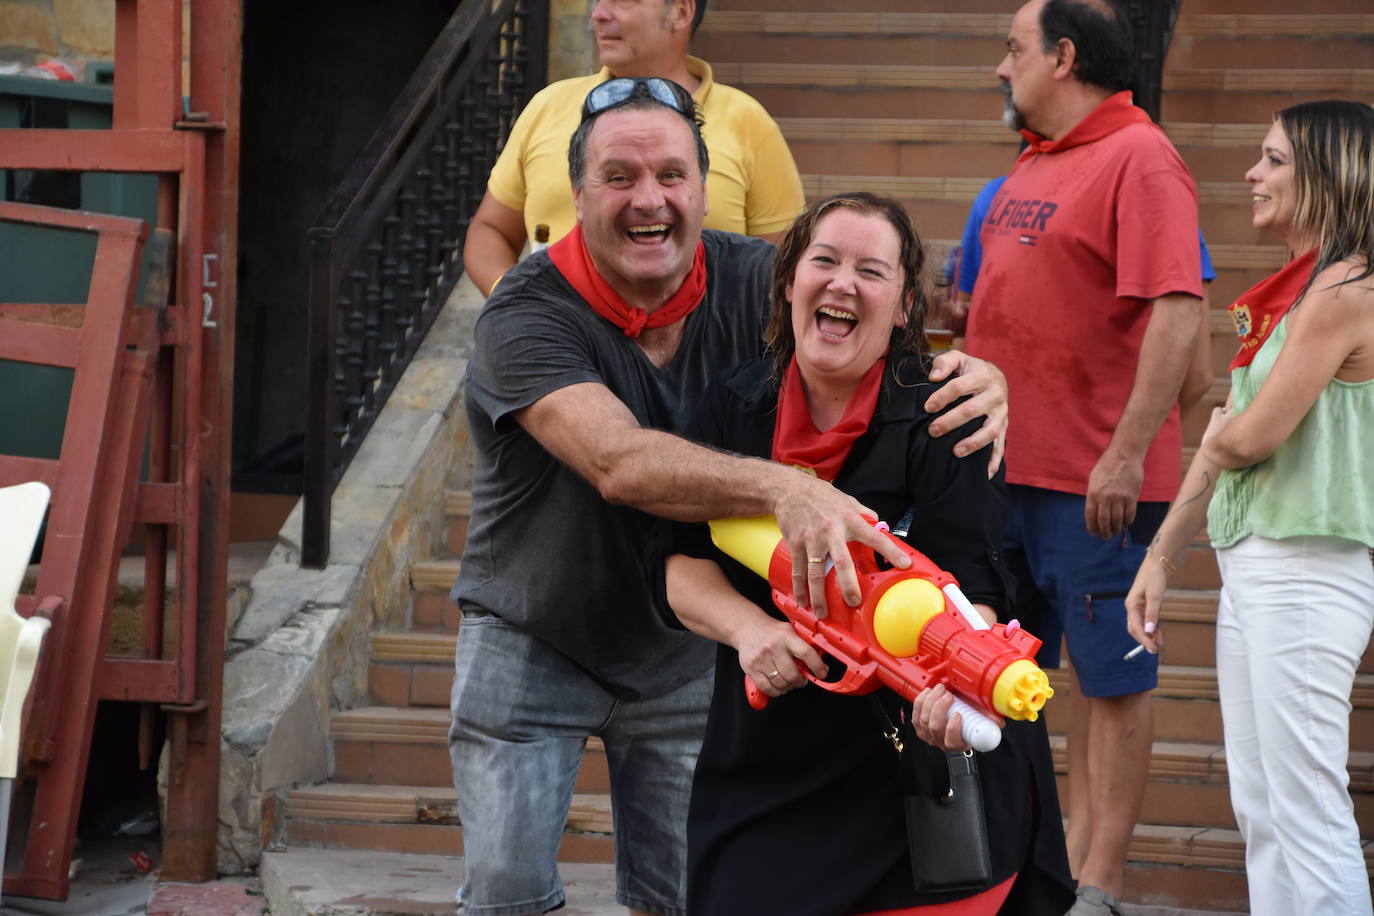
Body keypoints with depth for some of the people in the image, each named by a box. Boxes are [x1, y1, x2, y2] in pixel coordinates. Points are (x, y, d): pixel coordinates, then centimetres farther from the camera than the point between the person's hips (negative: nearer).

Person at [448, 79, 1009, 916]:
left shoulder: (749, 280, -12)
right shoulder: (527, 317, -24)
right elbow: (618, 463, -41)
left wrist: (980, 375, -45)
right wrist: (783, 489, -58)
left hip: (681, 649, 3)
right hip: (533, 640, -3)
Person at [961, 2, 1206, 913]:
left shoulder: (1139, 158, -12)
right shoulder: (1031, 166, 15)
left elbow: (1179, 311, -21)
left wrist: (1127, 452, -25)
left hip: (1097, 478, -9)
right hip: (1007, 464, 9)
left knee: (1112, 676, 0)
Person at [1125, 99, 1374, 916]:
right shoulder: (1291, 293, 15)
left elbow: (1251, 436, -16)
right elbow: (1219, 446, 17)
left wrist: (1220, 429, 7)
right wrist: (1161, 557, 17)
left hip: (1308, 571, -10)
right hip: (1251, 569, 10)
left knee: (1308, 812, -7)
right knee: (1260, 812, 12)